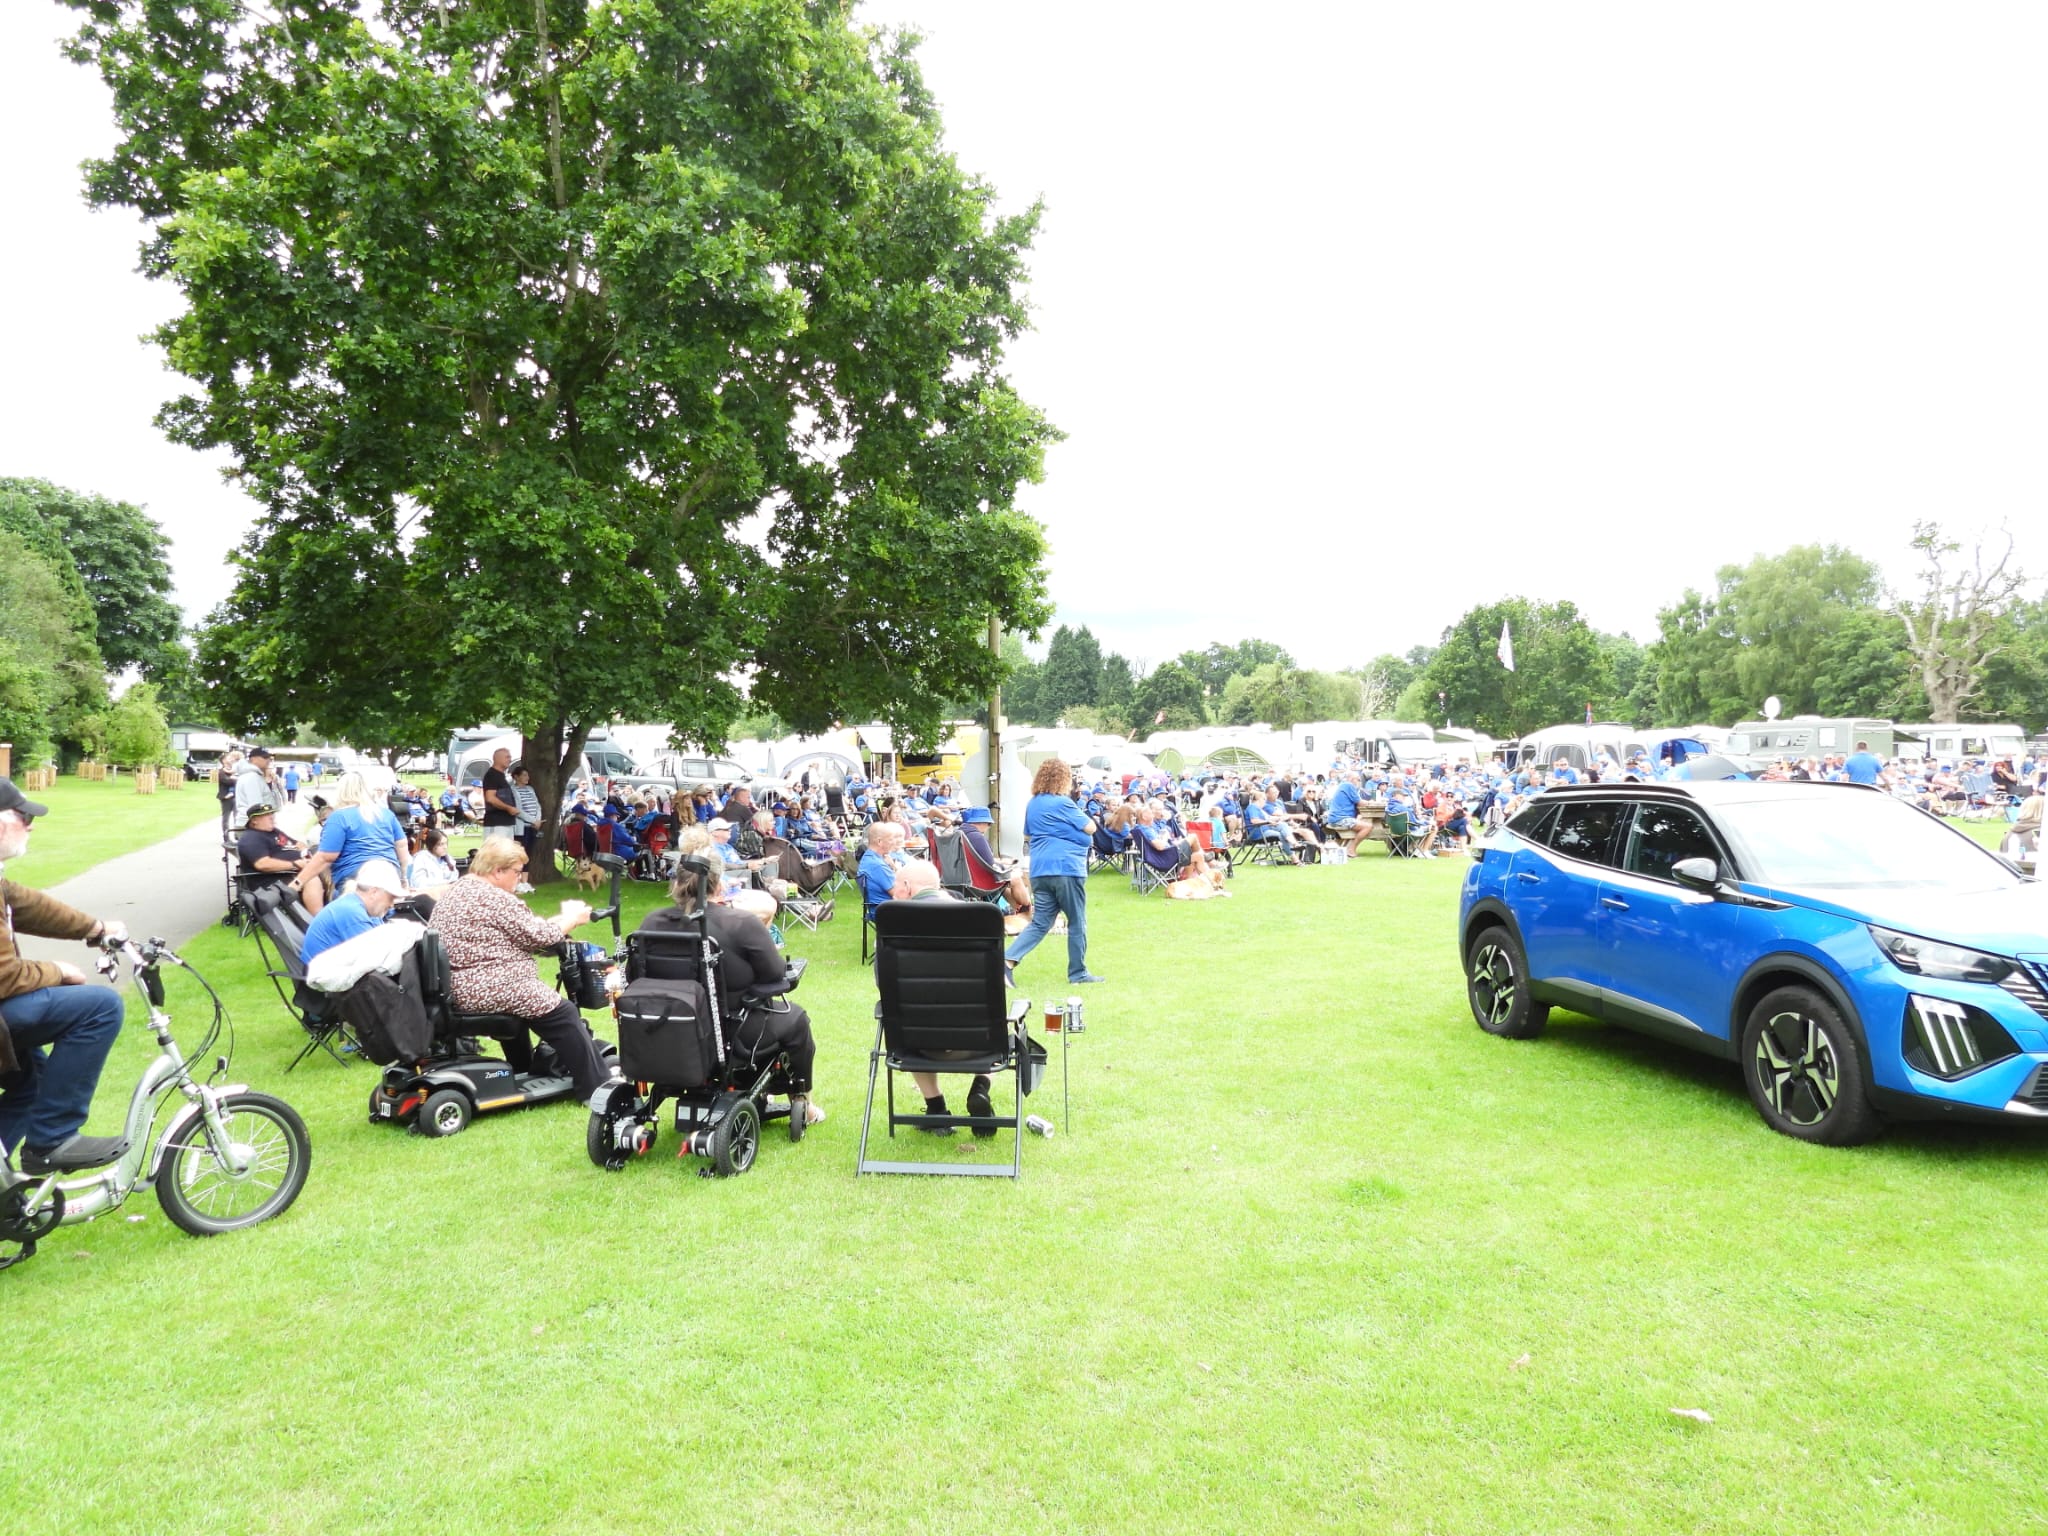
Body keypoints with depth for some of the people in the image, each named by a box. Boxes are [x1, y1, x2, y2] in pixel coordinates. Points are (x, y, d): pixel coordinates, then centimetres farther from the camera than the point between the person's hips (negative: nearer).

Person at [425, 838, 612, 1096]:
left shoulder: (455, 890, 14)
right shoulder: (495, 899, -17)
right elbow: (537, 936, -11)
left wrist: (562, 917, 15)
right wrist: (571, 919, 5)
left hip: (455, 988, 11)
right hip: (487, 991, -11)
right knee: (564, 1015, -3)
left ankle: (523, 1073, 43)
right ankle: (599, 1087, 0)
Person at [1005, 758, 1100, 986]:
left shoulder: (1032, 804, 13)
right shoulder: (1062, 803, -10)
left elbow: (1027, 836, 25)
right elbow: (1091, 828, -3)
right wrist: (1078, 815, 14)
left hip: (1039, 870, 7)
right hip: (1066, 867, -7)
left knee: (1040, 923, 9)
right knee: (1077, 923, 7)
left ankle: (1008, 961, -8)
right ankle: (1078, 974, 14)